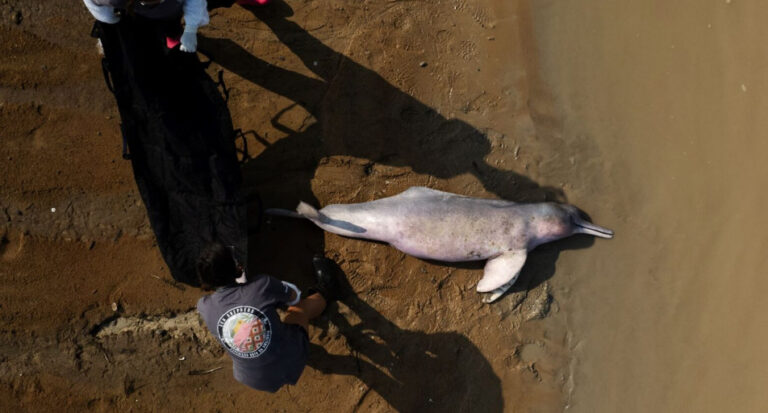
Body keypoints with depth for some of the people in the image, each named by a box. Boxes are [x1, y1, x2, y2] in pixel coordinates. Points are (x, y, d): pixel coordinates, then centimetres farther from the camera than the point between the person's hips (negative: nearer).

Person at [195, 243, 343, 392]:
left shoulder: (205, 307, -18)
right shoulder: (263, 286, -26)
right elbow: (295, 297, -1)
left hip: (252, 381, 2)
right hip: (291, 366, -2)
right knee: (301, 307, 23)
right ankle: (325, 293, 57)